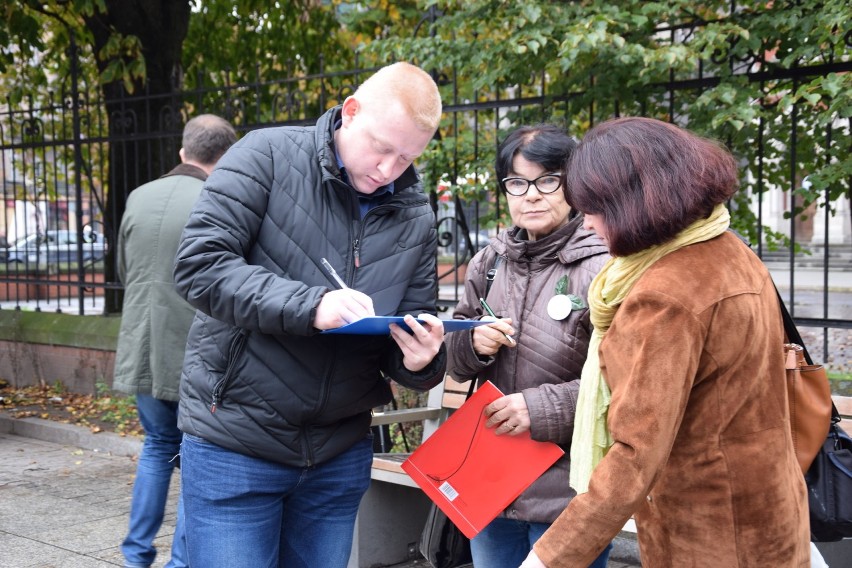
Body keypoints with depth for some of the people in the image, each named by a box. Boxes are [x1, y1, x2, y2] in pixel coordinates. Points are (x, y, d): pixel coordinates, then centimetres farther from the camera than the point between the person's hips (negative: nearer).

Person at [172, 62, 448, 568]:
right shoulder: (269, 156, -9)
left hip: (340, 455, 4)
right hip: (235, 444, -4)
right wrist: (309, 305, -29)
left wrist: (421, 362, -16)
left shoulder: (416, 219, 3)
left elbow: (419, 334, 8)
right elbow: (199, 264, -17)